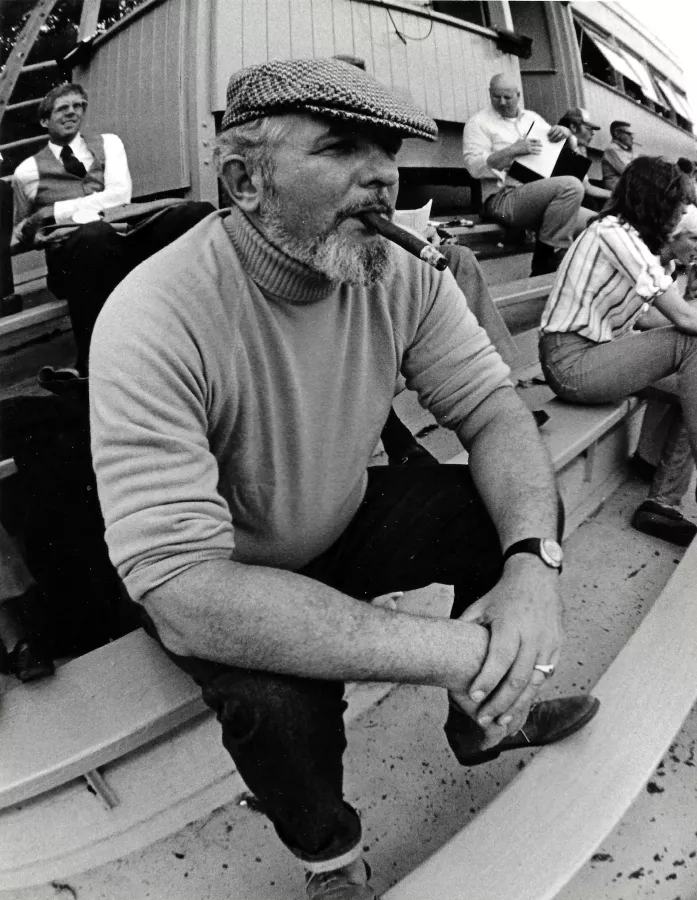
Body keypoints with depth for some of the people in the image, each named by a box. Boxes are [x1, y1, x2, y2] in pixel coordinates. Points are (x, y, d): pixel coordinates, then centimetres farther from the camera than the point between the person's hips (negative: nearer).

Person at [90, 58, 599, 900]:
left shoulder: (399, 277, -15)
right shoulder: (153, 322, -33)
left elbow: (496, 410, -10)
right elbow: (183, 595, -38)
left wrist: (533, 559, -32)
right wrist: (456, 651, -40)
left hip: (349, 519, 5)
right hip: (227, 570, -4)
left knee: (523, 505, -9)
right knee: (278, 701, -32)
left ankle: (484, 720, 19)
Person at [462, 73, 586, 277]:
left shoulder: (531, 118, 22)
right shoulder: (479, 122, 4)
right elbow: (474, 166, -10)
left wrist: (565, 132, 1)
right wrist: (512, 151, -18)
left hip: (540, 197, 7)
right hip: (503, 199, -7)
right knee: (570, 186, -27)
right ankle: (548, 260, -21)